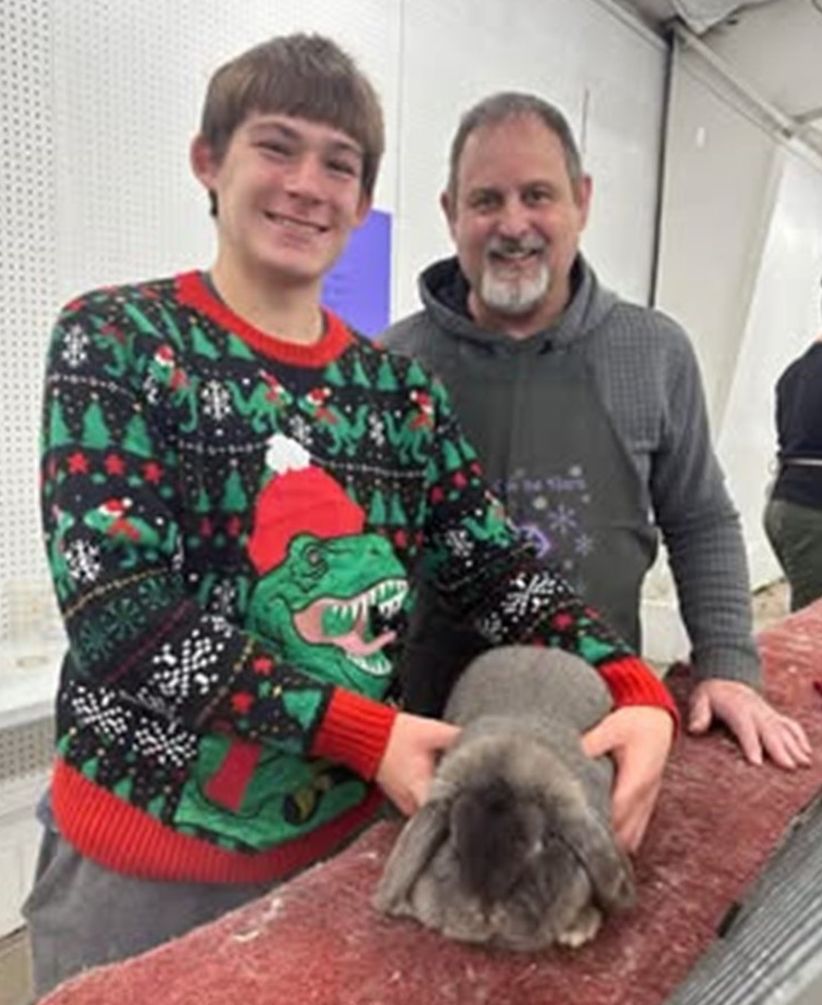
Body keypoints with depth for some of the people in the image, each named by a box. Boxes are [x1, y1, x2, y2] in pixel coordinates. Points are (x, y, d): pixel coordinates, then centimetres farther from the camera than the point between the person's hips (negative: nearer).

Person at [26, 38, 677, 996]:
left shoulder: (396, 388, 2)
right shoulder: (116, 341, -10)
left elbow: (499, 573, -1)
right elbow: (119, 604, -19)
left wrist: (638, 692, -18)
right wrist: (364, 731, -23)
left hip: (347, 833, 4)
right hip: (144, 849, -3)